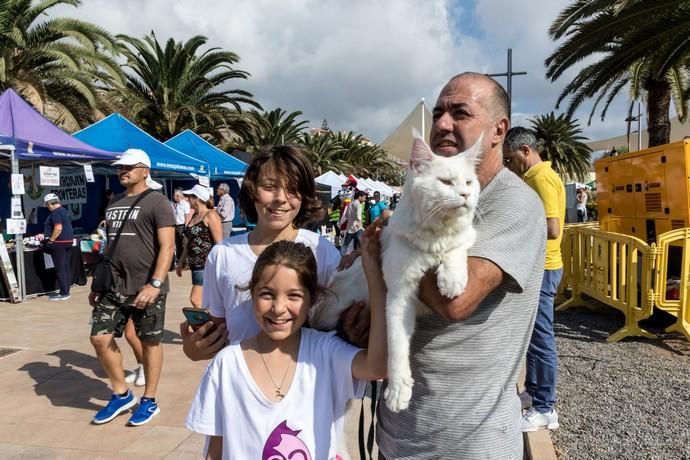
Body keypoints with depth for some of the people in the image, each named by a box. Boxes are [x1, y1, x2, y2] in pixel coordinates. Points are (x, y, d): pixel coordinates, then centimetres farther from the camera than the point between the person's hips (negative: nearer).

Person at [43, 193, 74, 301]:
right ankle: (66, 291, 17)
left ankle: (63, 293, -2)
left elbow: (58, 228, -25)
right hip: (68, 241, 10)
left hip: (59, 243, -10)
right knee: (66, 268, 12)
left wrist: (51, 240, -16)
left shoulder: (55, 213, -13)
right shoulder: (64, 211, 16)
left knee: (60, 269, -5)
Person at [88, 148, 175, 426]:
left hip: (146, 289, -7)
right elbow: (110, 247, 21)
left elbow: (167, 247, -15)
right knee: (100, 337, 5)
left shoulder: (157, 202, -7)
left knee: (150, 342, 5)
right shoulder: (114, 205, 16)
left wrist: (155, 284, -25)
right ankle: (122, 395, 23)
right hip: (114, 287, 7)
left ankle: (149, 401, 20)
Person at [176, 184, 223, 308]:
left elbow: (219, 243, -14)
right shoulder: (194, 216, 15)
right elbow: (189, 242, 23)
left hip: (207, 265, -9)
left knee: (195, 299, -11)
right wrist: (181, 262, 24)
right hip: (196, 265, 9)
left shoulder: (210, 216, -10)